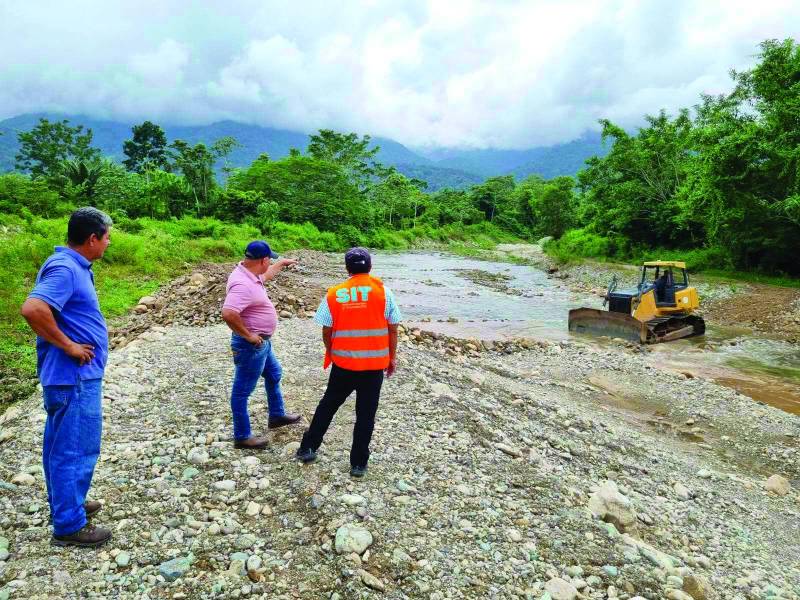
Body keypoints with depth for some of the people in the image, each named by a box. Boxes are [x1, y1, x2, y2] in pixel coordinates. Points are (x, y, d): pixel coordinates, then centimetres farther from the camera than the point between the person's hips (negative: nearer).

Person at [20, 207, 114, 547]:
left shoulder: (73, 266, 11)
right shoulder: (64, 268, -19)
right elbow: (32, 309, -32)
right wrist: (68, 346, -22)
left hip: (72, 375, 10)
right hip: (75, 376, -10)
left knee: (61, 446, 20)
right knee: (76, 449, -1)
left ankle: (66, 504, 35)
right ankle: (70, 525, 10)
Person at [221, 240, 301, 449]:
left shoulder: (250, 274, 3)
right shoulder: (243, 284, -28)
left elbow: (266, 274, 28)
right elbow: (228, 314, -39)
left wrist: (282, 263, 40)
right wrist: (248, 335, -26)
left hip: (262, 342, 11)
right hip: (251, 345, -11)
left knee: (274, 375, 26)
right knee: (242, 390, 3)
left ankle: (277, 416, 44)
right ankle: (242, 437, 17)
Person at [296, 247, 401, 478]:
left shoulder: (334, 294, -3)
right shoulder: (383, 291, -6)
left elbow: (326, 331, 0)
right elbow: (392, 329, -4)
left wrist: (331, 353, 18)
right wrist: (392, 357, 8)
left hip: (343, 363, 1)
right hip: (375, 364, -1)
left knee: (328, 404, 21)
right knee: (365, 414, 10)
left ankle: (308, 448, 30)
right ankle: (358, 463, 18)